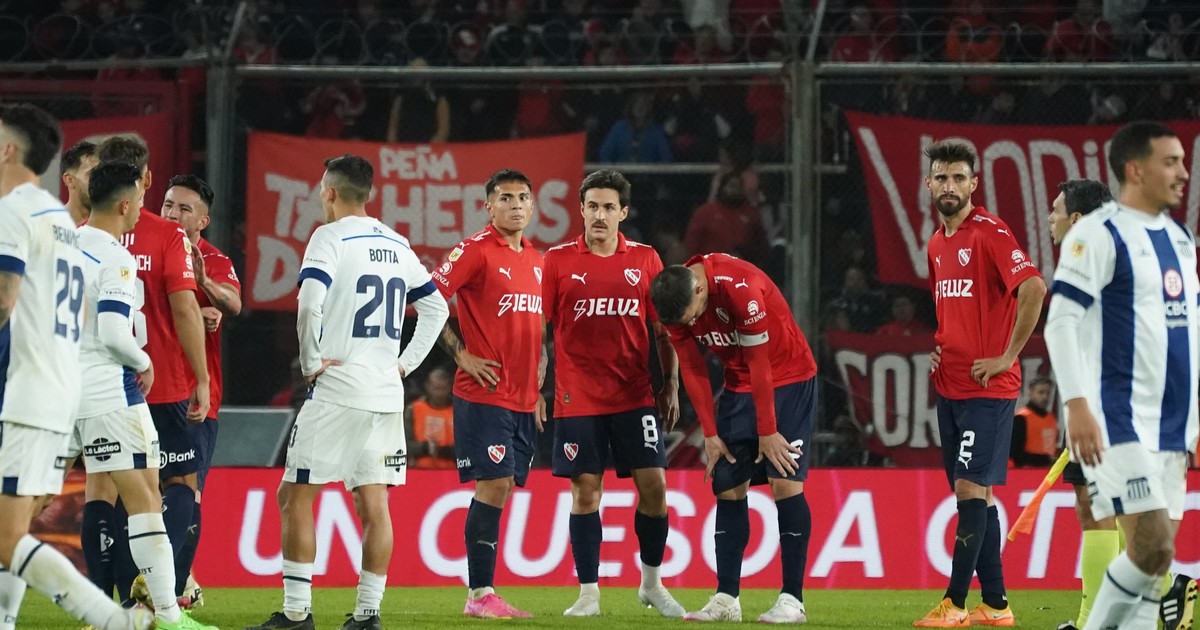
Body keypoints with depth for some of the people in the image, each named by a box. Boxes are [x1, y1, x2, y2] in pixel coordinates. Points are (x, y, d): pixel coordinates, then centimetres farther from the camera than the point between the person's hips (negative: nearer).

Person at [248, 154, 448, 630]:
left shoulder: (331, 237, -8)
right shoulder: (396, 244, 14)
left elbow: (309, 304, -22)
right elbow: (436, 308, 19)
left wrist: (311, 361, -11)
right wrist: (406, 363, 16)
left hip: (337, 391, -6)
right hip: (386, 393, 7)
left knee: (295, 496, 1)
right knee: (374, 504, 6)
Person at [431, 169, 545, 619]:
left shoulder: (535, 260, 15)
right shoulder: (476, 251, -8)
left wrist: (539, 385, 18)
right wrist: (461, 354, -13)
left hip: (522, 398, 7)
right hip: (484, 393, -7)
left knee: (502, 488, 6)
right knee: (494, 485, -12)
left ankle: (483, 593, 10)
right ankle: (480, 595, -8)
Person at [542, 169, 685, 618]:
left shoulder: (645, 260, 5)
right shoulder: (559, 261, 1)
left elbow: (663, 329, 11)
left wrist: (671, 386, 5)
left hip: (635, 396, 2)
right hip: (578, 399, -2)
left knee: (653, 485, -2)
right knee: (585, 491, -2)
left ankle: (652, 582, 16)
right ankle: (589, 593, 6)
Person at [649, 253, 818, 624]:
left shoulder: (740, 287, -30)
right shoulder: (676, 302, -10)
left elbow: (759, 364, -23)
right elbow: (691, 369, 0)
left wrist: (767, 432, -17)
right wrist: (710, 435, 0)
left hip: (788, 378, -6)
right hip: (740, 384, 6)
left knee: (785, 480, -14)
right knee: (728, 487, 1)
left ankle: (792, 600, -12)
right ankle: (726, 600, 4)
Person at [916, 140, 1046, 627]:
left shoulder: (989, 233, -11)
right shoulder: (937, 244, 14)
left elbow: (1033, 288, -23)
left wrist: (1007, 357, -19)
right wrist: (937, 347, 12)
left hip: (987, 388, -9)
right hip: (949, 385, 9)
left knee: (970, 488, -10)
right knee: (976, 494, 9)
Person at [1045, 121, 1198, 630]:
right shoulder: (1098, 234, -9)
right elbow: (1061, 321, -13)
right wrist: (1077, 406, -21)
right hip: (1119, 422, -8)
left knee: (1156, 556, 5)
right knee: (1152, 546, -16)